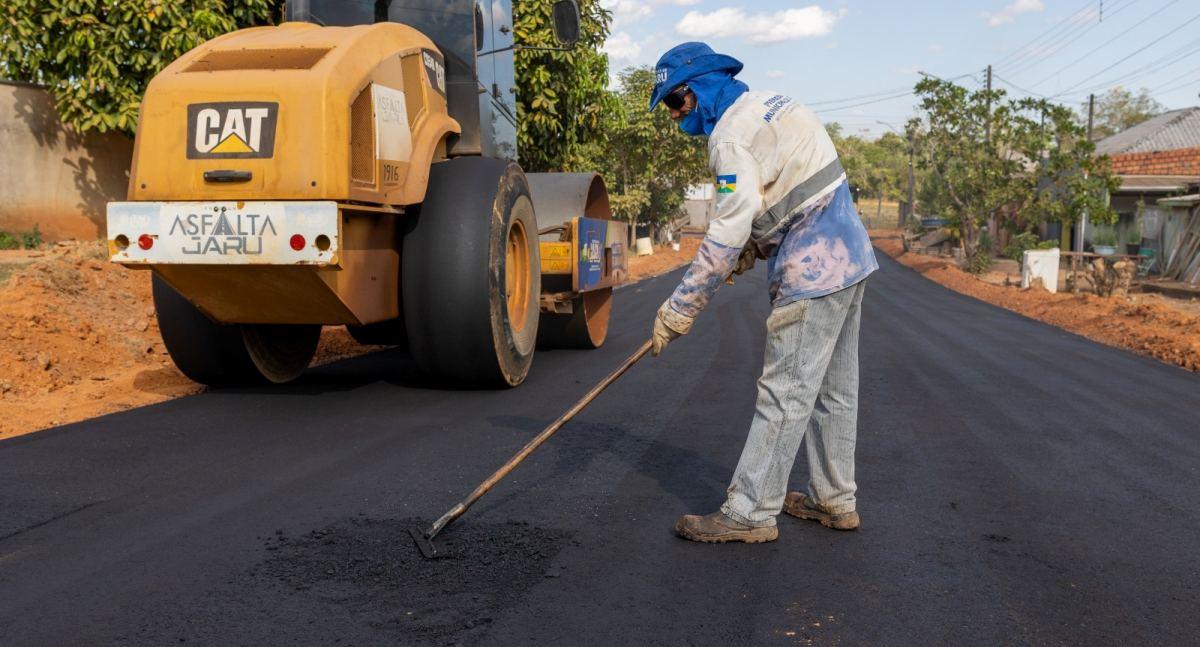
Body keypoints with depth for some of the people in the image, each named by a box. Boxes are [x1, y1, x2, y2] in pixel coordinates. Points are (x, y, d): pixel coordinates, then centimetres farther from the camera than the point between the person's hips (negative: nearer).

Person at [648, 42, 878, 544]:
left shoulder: (733, 135, -16)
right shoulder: (769, 107, 15)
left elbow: (728, 233, -21)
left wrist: (680, 307, -18)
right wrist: (752, 249, 12)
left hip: (814, 273, -10)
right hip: (849, 257, 10)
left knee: (784, 394, -7)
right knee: (832, 390, 15)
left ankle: (749, 513, -2)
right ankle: (834, 500, 24)